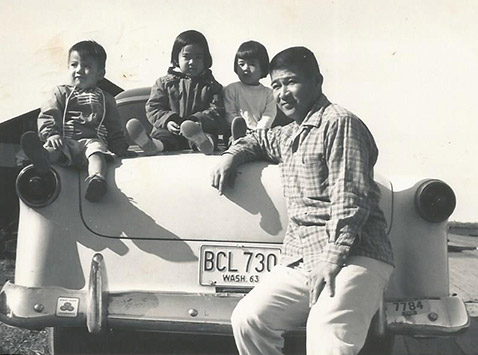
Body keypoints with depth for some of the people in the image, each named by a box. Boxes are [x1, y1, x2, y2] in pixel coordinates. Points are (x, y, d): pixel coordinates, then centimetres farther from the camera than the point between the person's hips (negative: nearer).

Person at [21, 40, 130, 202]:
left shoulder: (105, 99, 26)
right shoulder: (61, 93, 24)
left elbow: (115, 130, 23)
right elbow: (47, 115, 8)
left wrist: (121, 149, 6)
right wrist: (51, 134, -12)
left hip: (92, 139, 0)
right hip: (65, 141, 0)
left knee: (96, 148, -35)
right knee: (52, 147, -34)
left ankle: (97, 179, -63)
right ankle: (41, 156, -69)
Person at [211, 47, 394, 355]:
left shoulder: (339, 122, -4)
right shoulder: (288, 135, 22)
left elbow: (351, 197, -13)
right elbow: (259, 140, 46)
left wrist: (332, 257, -20)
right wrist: (232, 155, 24)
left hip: (353, 258, -8)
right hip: (300, 261, 8)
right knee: (247, 320, -10)